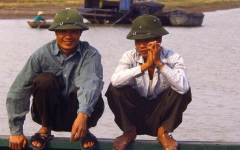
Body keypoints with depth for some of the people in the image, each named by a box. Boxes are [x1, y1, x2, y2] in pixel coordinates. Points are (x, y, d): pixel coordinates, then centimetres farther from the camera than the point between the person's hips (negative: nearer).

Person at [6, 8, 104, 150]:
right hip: (51, 113, 1)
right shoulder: (42, 54, -12)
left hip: (76, 114, -1)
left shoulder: (90, 54, -15)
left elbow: (91, 83, -35)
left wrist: (83, 115, -54)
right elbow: (18, 91, -12)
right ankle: (46, 129, -6)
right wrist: (16, 131, -14)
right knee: (44, 80, -26)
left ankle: (84, 130, -2)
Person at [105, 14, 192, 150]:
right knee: (115, 89, -22)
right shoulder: (130, 57, -12)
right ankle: (130, 131, 1)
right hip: (135, 116, 1)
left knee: (183, 91, -24)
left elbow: (183, 87, -34)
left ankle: (164, 132, -3)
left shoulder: (173, 58, -15)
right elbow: (115, 81, -32)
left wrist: (159, 63, -33)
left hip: (160, 116, -1)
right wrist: (145, 65, -34)